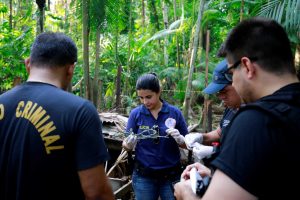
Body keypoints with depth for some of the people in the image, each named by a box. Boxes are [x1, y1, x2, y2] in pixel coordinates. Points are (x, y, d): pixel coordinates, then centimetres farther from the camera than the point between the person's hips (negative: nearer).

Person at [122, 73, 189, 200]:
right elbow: (126, 145, -1)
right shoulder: (136, 113, -5)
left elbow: (186, 144, 1)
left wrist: (180, 139, -20)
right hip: (143, 175, 0)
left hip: (171, 175, 0)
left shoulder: (174, 112, -5)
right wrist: (129, 144, -23)